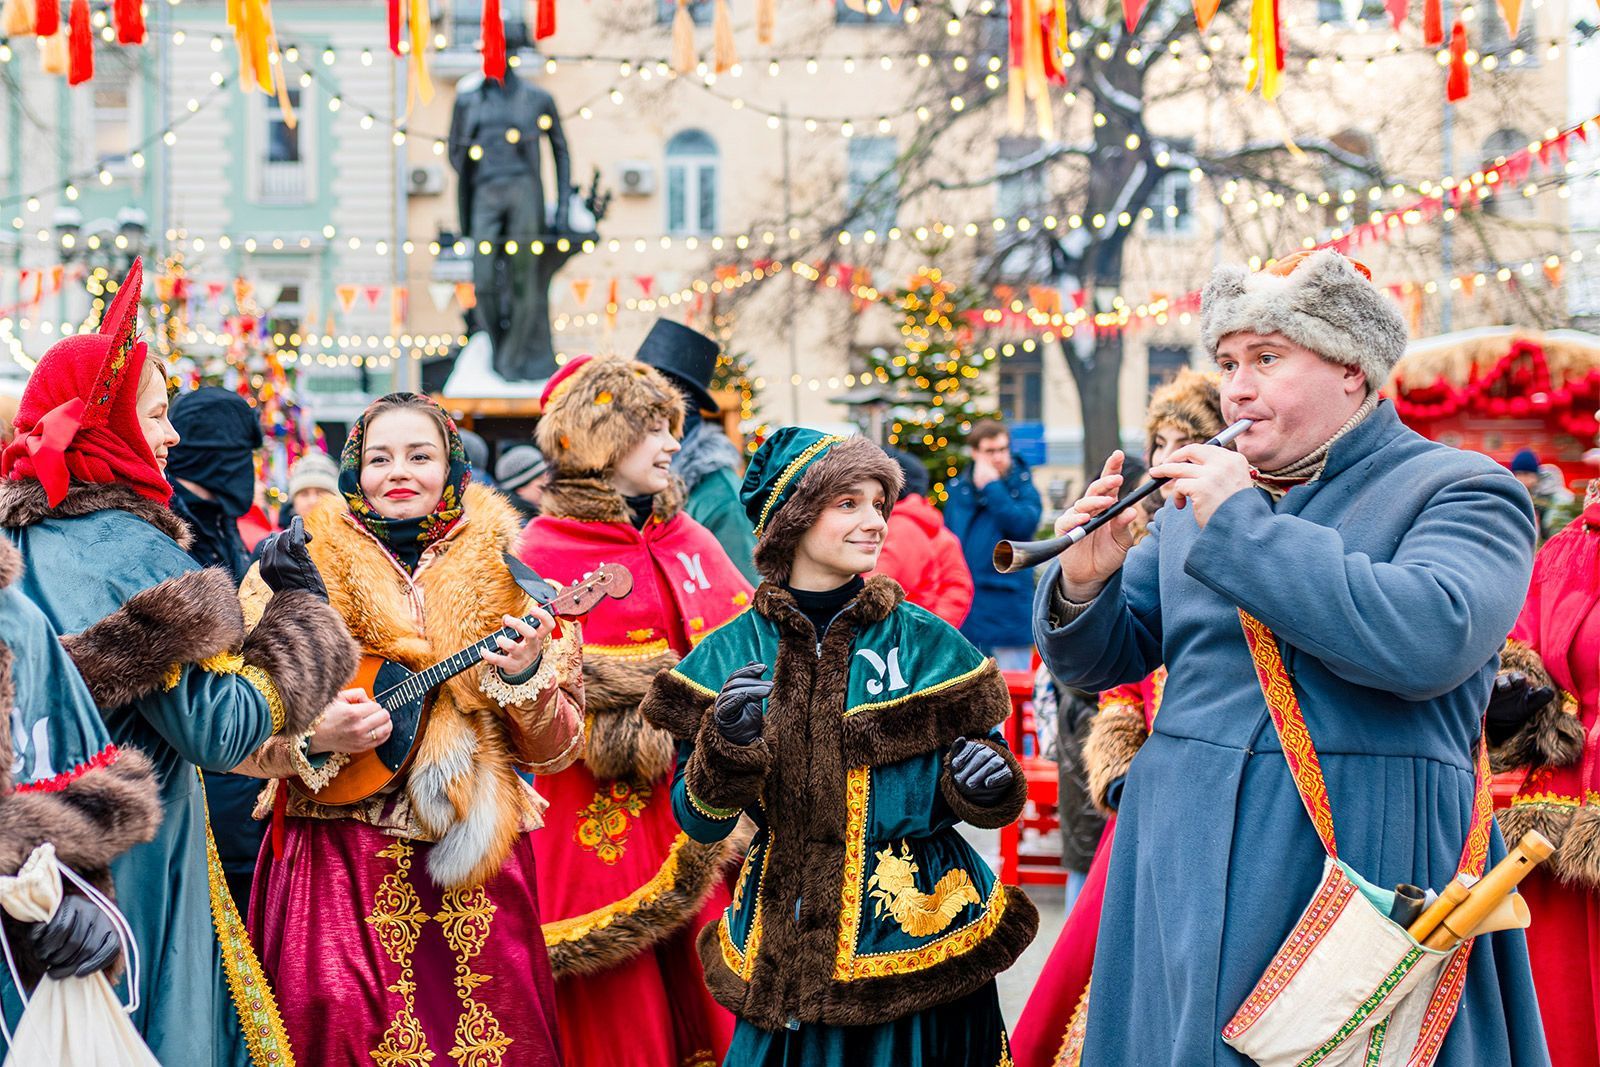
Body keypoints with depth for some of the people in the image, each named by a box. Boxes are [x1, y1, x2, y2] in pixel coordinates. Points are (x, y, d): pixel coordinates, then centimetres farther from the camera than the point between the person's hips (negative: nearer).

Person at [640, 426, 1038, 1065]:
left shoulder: (925, 641, -1)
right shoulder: (731, 655, 0)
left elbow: (981, 771, 6)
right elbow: (699, 822, -2)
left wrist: (988, 782, -17)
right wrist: (728, 748, -20)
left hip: (920, 935, 0)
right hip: (787, 948, 1)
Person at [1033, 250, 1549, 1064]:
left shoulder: (1462, 491, -3)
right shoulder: (1200, 499, 14)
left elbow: (1430, 637, -24)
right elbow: (1098, 660, 17)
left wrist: (1243, 524, -19)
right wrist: (1084, 586, -7)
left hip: (1361, 873, -5)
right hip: (1185, 882, 5)